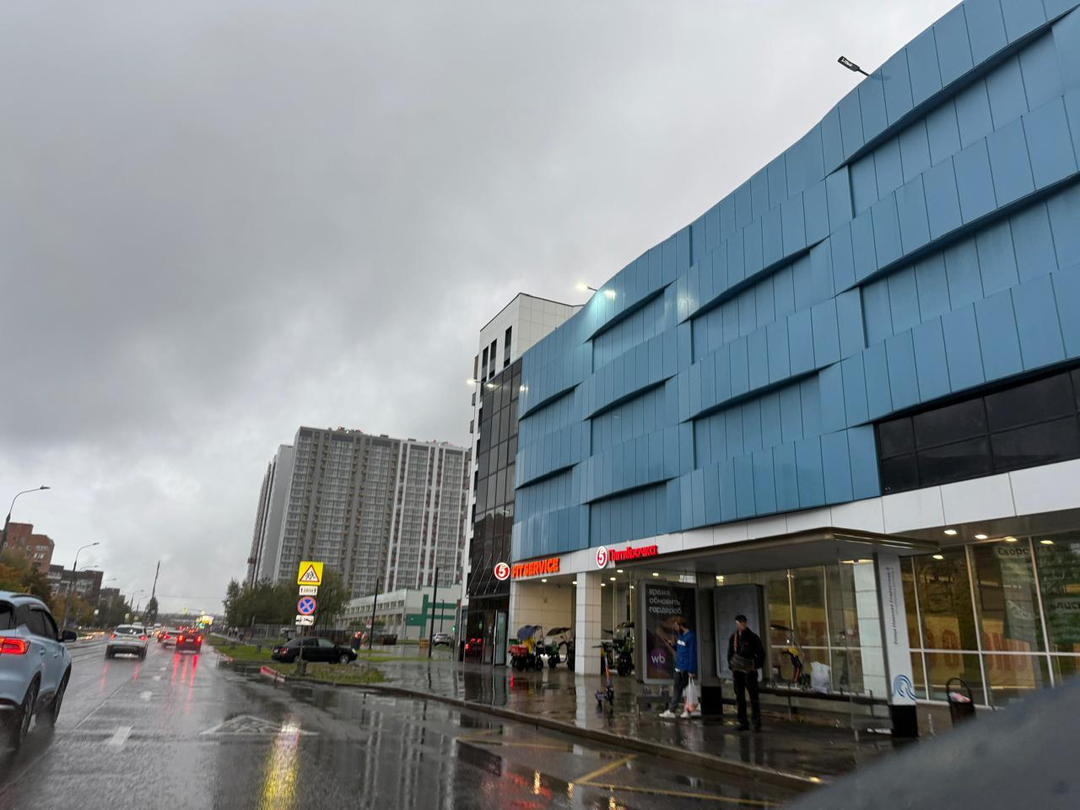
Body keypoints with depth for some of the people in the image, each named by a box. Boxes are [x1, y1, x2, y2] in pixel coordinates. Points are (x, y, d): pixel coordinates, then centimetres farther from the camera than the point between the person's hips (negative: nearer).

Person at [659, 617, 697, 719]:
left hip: (686, 668, -8)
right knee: (677, 689, 9)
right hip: (678, 667, 8)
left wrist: (691, 670, -21)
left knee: (687, 690, 4)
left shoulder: (690, 637, -16)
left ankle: (687, 711, 16)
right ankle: (671, 711, 11)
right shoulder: (680, 635, 10)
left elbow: (692, 654, -19)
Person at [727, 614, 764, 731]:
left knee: (754, 697, -3)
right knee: (740, 698, 8)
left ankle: (757, 723, 0)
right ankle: (743, 723, 15)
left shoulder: (752, 637, -4)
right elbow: (730, 654, 16)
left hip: (749, 671, -5)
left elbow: (761, 653, -3)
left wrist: (755, 666, -14)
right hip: (737, 672, 5)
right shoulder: (733, 637, 9)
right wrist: (731, 666, 2)